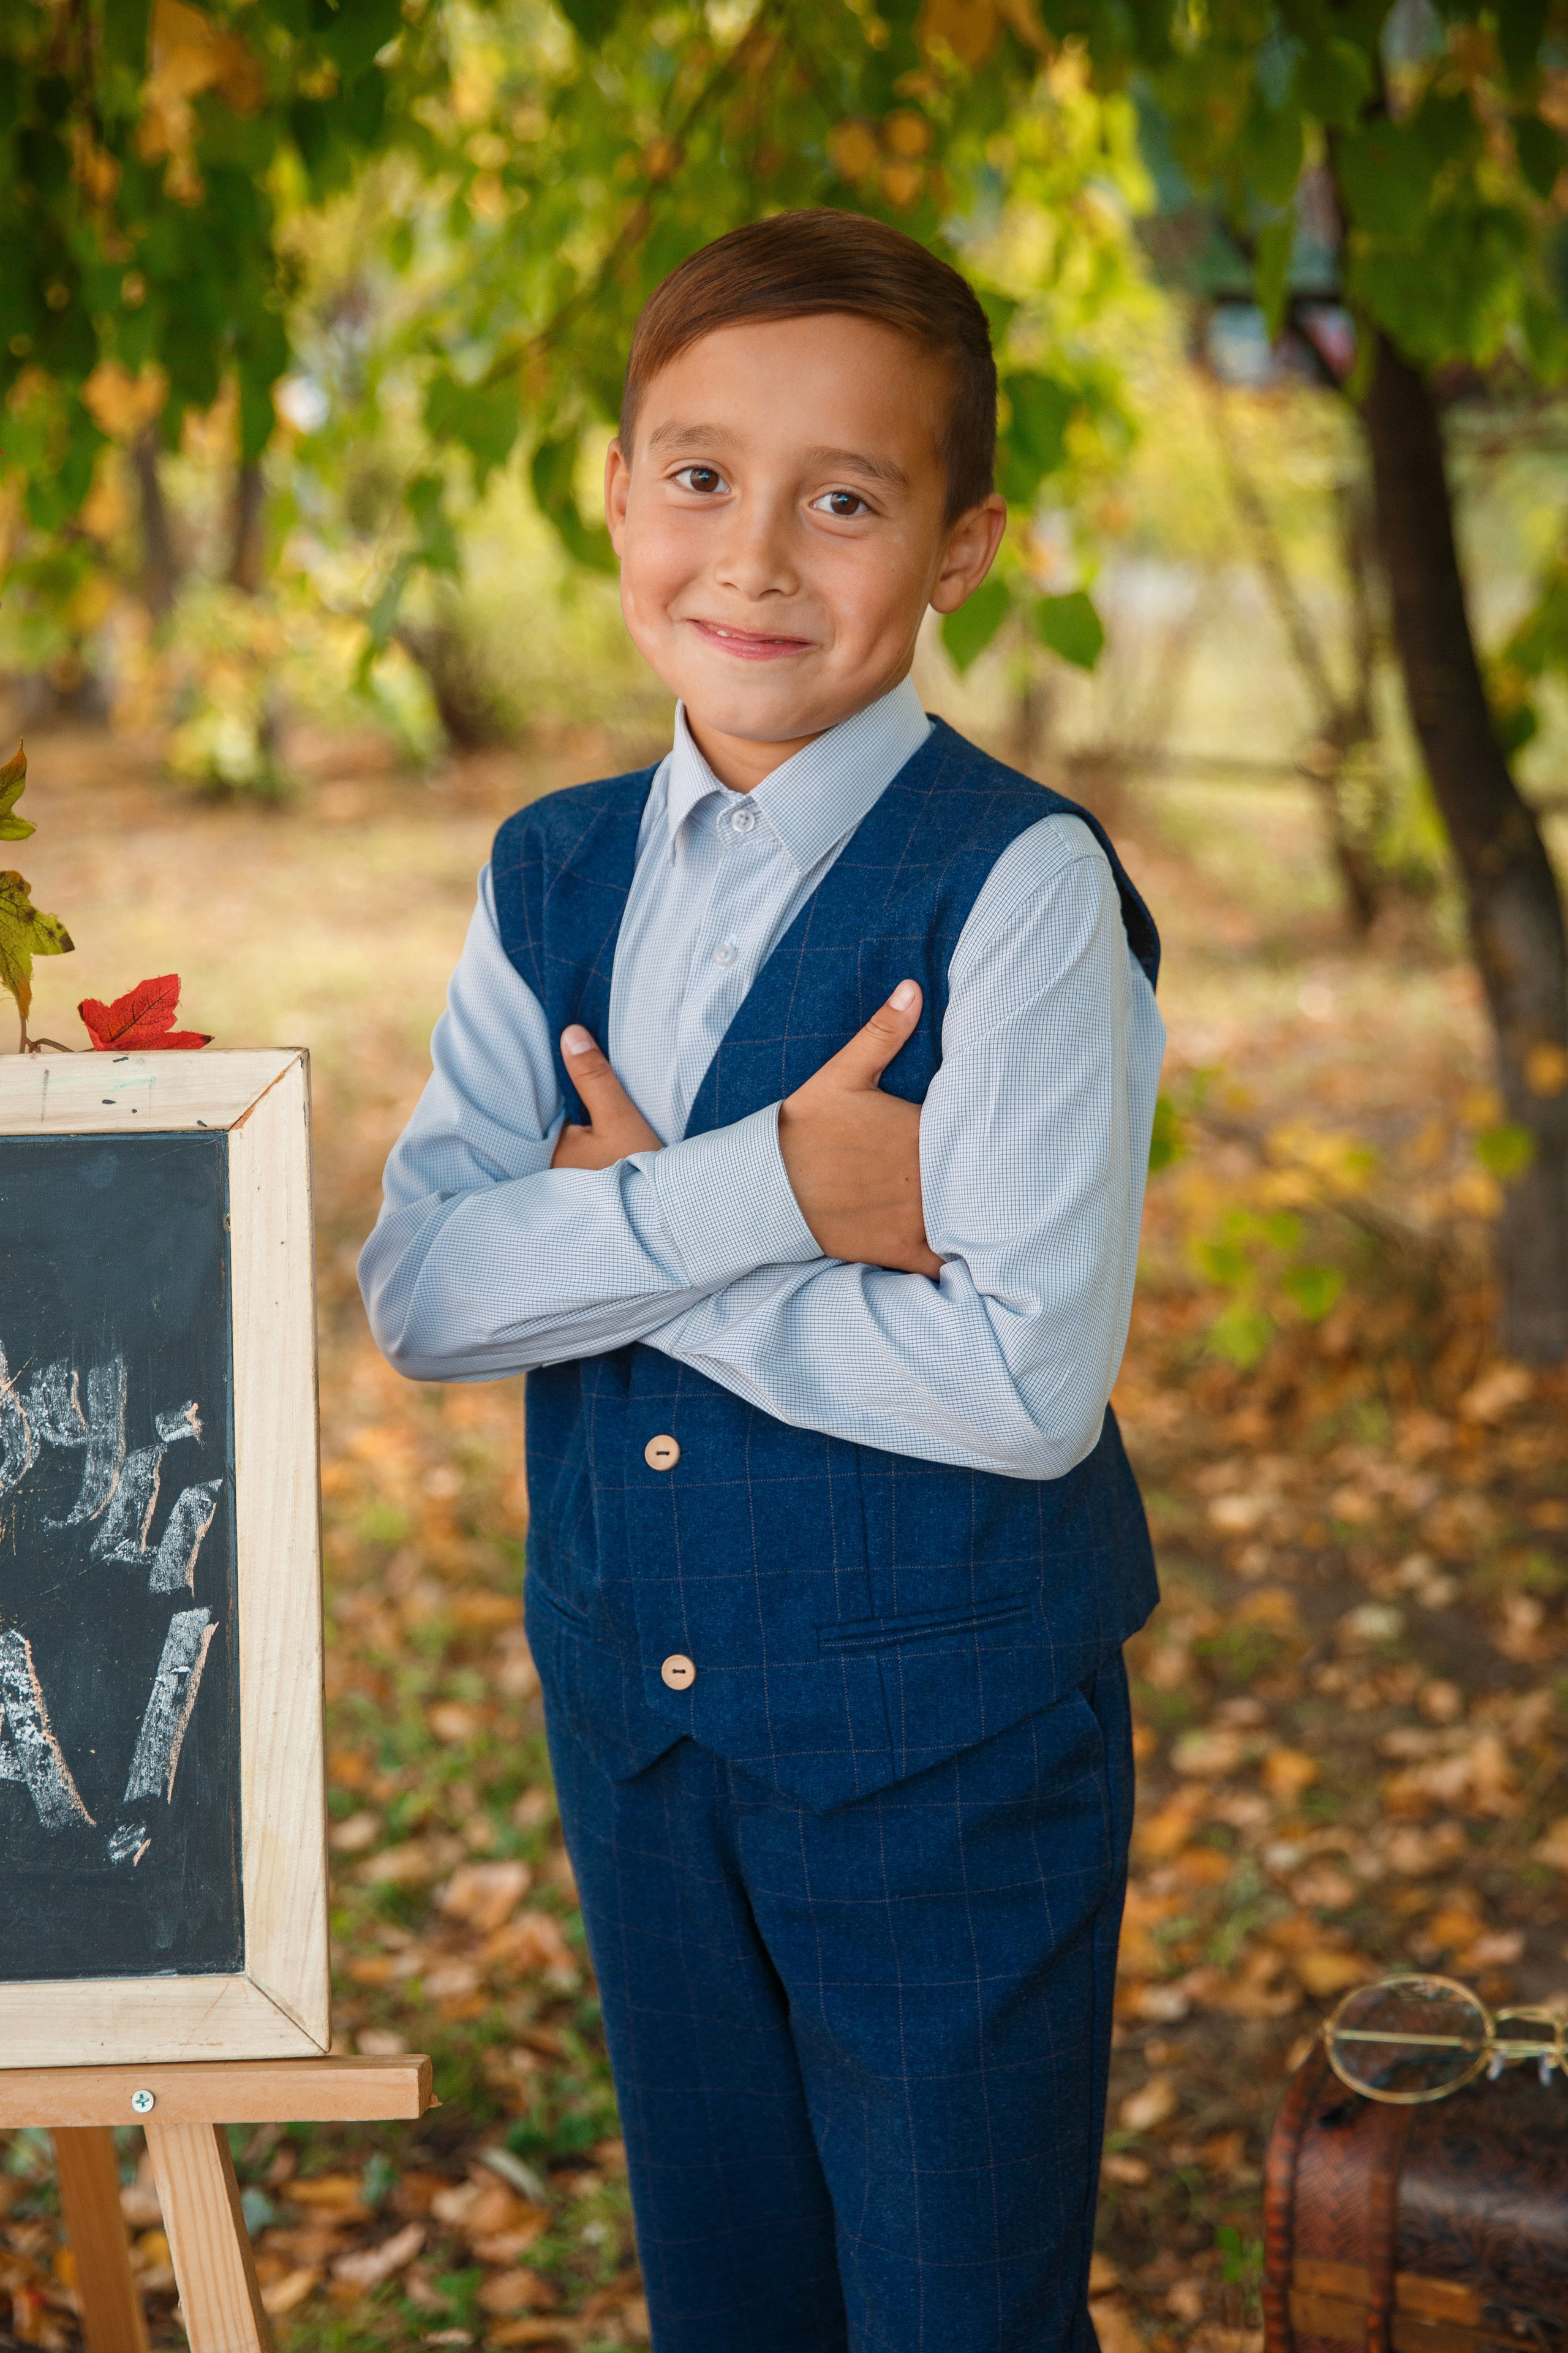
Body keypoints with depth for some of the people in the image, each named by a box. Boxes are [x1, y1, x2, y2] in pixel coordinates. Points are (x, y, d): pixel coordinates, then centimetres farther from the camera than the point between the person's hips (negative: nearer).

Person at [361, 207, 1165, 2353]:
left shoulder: (1020, 885, -16)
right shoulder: (552, 879, 1)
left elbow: (1023, 1383, -25)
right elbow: (415, 1293, -11)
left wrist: (620, 1222, -17)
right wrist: (765, 1191, -25)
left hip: (945, 1724, -5)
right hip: (627, 1696, 6)